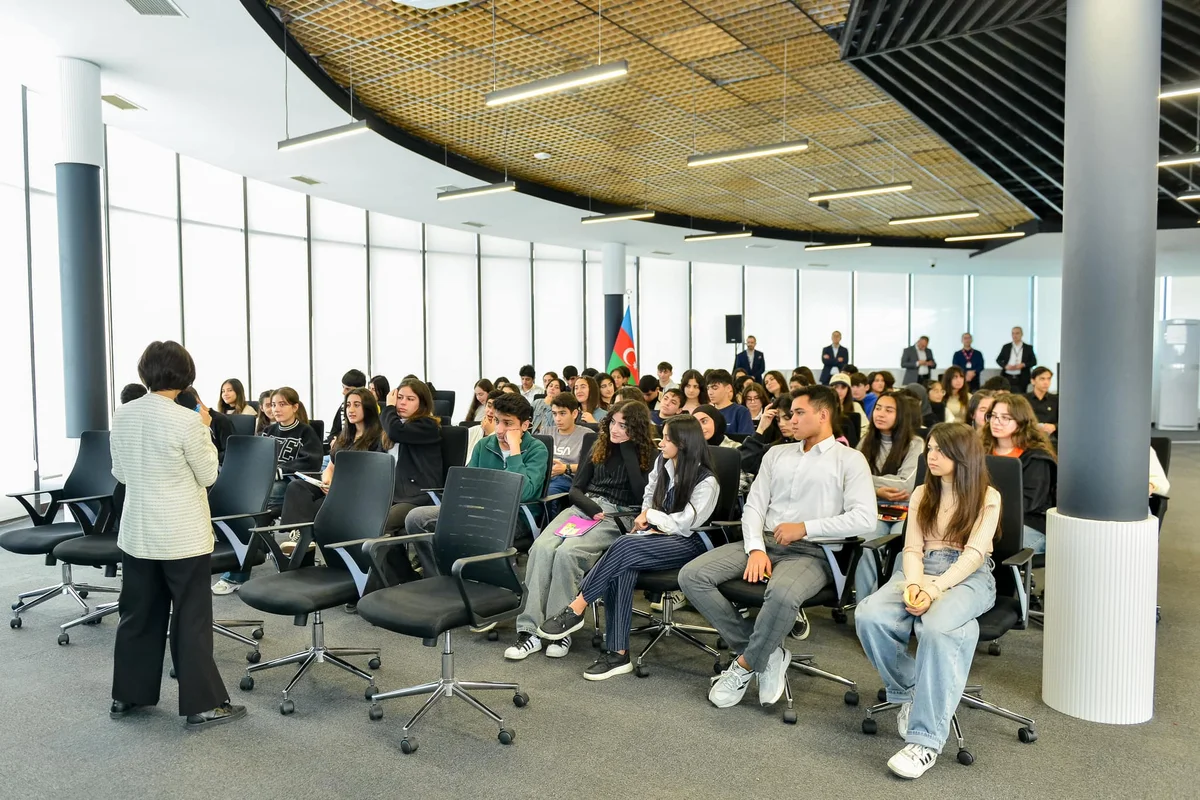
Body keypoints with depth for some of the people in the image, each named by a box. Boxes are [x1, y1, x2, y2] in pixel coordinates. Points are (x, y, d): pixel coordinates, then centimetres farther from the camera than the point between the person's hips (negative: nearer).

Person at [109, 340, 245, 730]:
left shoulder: (121, 416, 0)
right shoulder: (186, 421, -19)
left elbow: (120, 474, 10)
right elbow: (208, 475, -8)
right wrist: (205, 430, 0)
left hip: (136, 531, 6)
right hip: (182, 535, -6)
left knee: (138, 614, 18)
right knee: (191, 619, 3)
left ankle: (127, 696, 31)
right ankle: (202, 705, 10)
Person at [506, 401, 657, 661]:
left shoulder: (647, 455, 6)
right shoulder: (599, 448, 18)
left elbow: (641, 495, -10)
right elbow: (576, 489, 16)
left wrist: (628, 450, -7)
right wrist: (591, 508, -6)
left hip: (617, 517, -4)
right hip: (582, 509, 4)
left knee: (567, 552, -32)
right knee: (541, 548, -25)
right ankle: (530, 630, -26)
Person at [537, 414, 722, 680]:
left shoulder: (706, 482, -10)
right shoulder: (663, 464, 9)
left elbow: (683, 524, -14)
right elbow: (648, 499, 21)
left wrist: (650, 516, -4)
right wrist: (648, 521, 2)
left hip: (688, 544, -5)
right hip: (658, 536, 6)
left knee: (625, 547, -32)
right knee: (622, 569, -30)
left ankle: (576, 610, -23)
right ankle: (618, 653, -30)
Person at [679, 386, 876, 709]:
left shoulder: (850, 460, 4)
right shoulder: (776, 454, 20)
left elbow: (865, 519, -9)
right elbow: (754, 506, 11)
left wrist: (805, 527, -11)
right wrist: (756, 549, -8)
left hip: (812, 552, -5)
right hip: (763, 542, 6)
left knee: (782, 595, -40)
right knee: (691, 575, -16)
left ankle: (746, 664, -10)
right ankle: (767, 654, -9)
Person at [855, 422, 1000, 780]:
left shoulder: (987, 497, 4)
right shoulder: (922, 494, 18)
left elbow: (974, 554, -8)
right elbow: (912, 548, 9)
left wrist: (934, 590, -22)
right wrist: (914, 583, -14)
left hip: (969, 577, -4)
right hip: (922, 569, 5)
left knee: (937, 627, -38)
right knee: (869, 615, -27)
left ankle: (925, 741, -34)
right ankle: (910, 693, -4)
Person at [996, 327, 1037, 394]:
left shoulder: (1028, 347, 7)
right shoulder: (1006, 347, 10)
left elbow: (1034, 361, 5)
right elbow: (998, 360, 10)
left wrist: (1023, 365, -13)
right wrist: (1005, 366, -9)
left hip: (1022, 378, -1)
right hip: (1007, 378, 1)